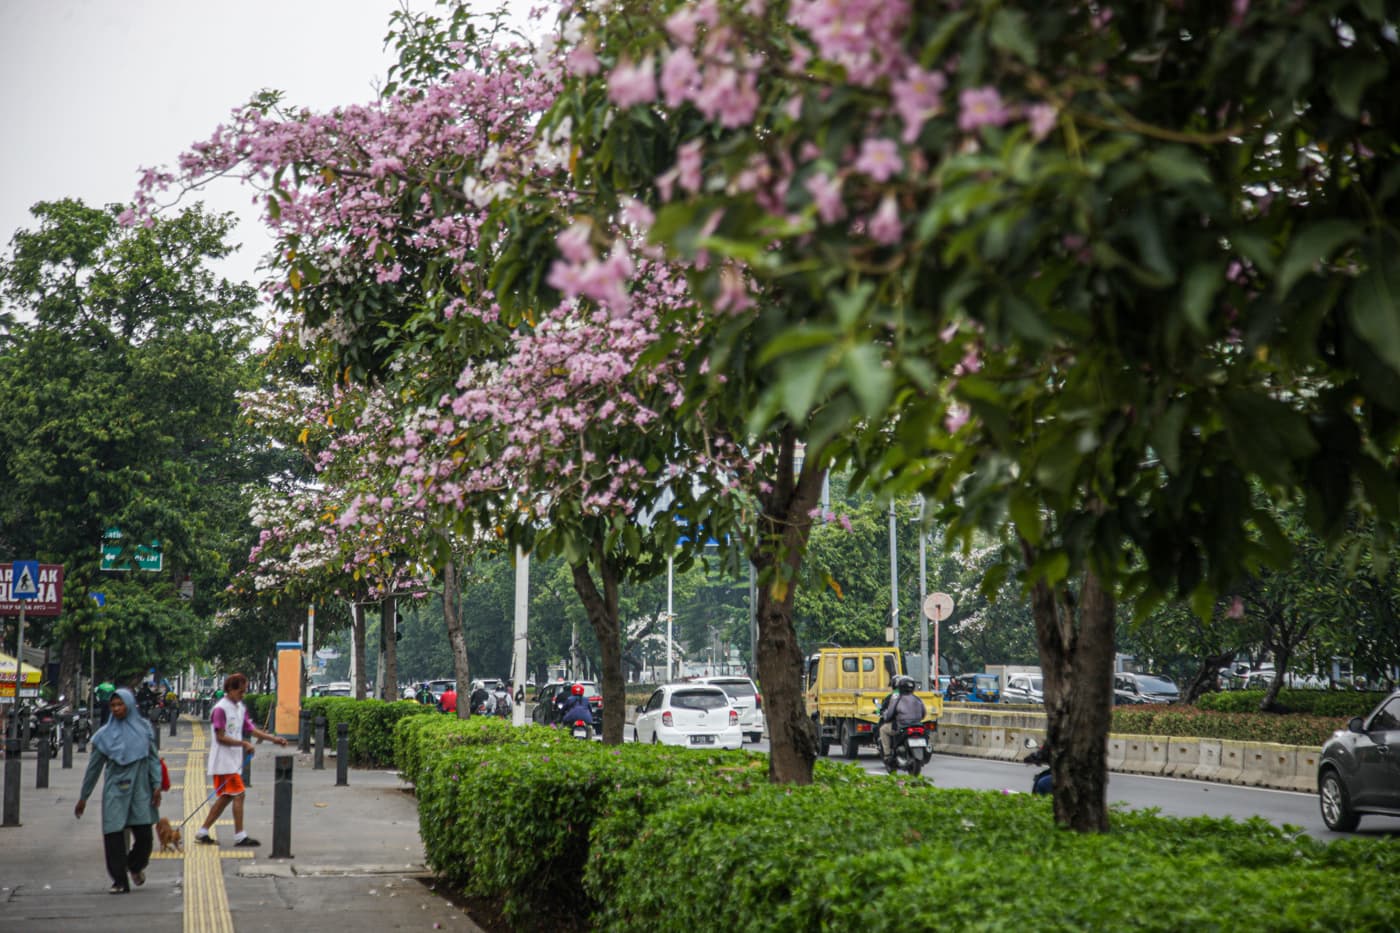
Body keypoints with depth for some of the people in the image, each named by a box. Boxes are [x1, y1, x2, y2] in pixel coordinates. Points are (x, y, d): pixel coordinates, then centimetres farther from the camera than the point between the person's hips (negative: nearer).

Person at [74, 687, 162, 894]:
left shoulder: (143, 728, 4)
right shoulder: (105, 734, 2)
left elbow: (154, 758, 7)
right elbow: (94, 767, 8)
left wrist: (156, 785, -4)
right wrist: (83, 797, 10)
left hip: (140, 789, 0)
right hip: (115, 790, 0)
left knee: (144, 835, -2)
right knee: (114, 836, -5)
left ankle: (136, 866, 30)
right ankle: (119, 881, 8)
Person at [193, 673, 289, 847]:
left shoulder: (240, 708, 13)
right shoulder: (221, 709, -14)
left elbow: (251, 728, 13)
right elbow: (221, 737, -18)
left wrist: (274, 738, 3)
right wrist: (244, 743, -20)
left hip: (234, 760, 9)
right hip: (224, 761, -9)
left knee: (226, 797, 11)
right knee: (238, 795, -9)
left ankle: (202, 833, 17)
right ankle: (240, 836, -5)